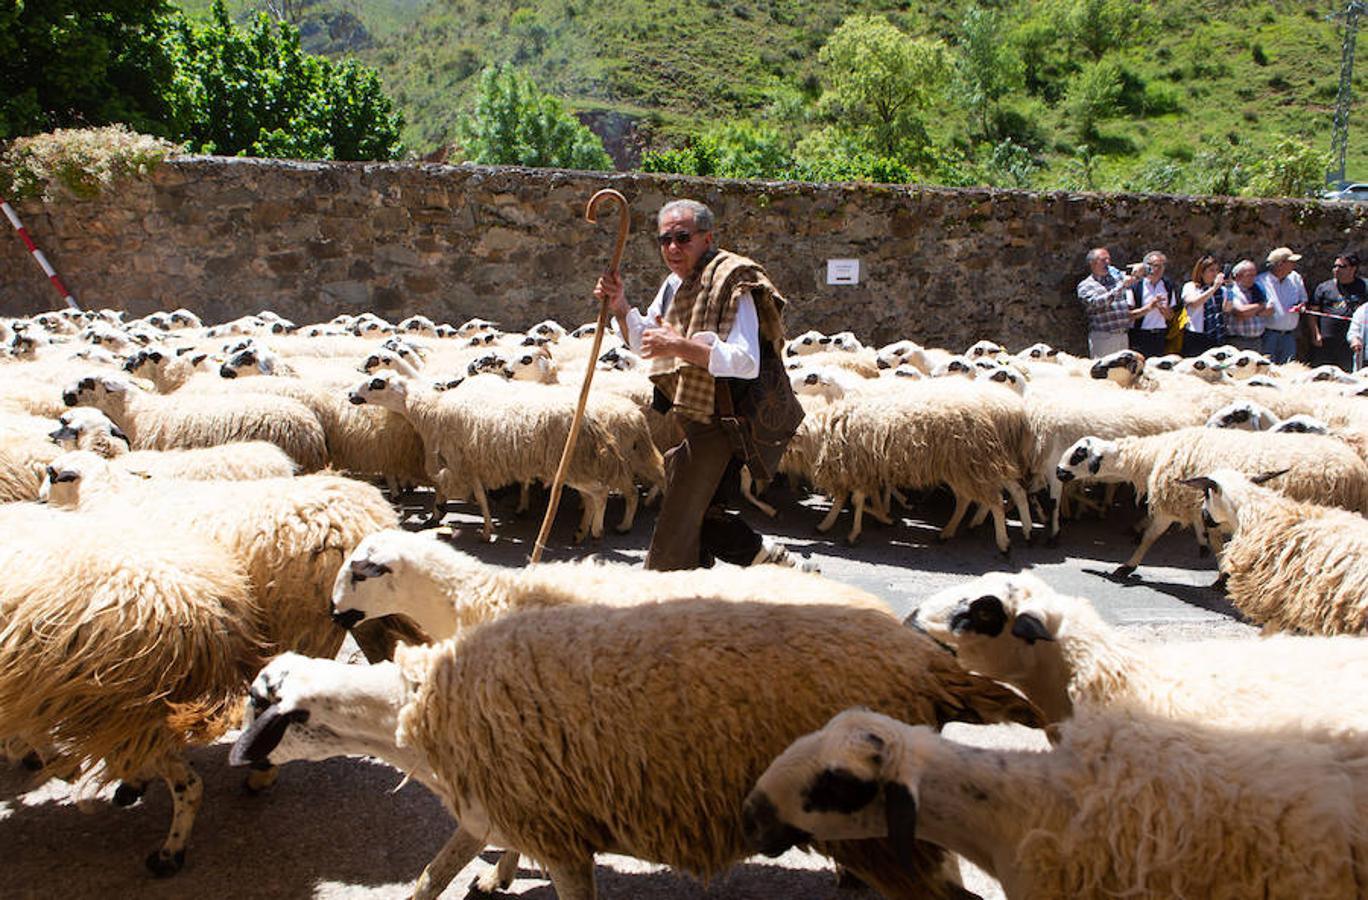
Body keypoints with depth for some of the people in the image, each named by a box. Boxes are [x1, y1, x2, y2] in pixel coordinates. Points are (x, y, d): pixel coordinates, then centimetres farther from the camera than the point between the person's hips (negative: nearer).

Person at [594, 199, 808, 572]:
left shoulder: (731, 283, -16)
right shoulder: (675, 284, 12)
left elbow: (746, 362, -27)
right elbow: (643, 342, 23)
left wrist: (681, 347, -35)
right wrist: (621, 307, 3)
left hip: (718, 425, -10)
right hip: (696, 422, 10)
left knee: (675, 528, -4)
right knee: (702, 516, 15)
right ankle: (781, 563, 24)